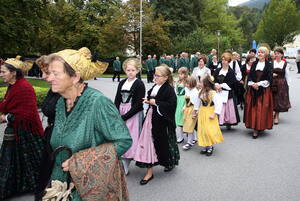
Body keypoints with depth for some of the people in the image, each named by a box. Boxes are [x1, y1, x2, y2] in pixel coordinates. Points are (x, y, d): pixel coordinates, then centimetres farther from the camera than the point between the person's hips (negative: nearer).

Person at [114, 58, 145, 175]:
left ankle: (124, 168, 9)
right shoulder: (122, 83, 9)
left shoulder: (139, 84, -7)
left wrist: (125, 116, -15)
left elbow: (139, 104, -12)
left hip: (133, 114, -5)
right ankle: (122, 166, 23)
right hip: (121, 113, 6)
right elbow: (117, 100, 8)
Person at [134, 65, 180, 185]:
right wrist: (148, 101, 6)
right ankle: (149, 172, 13)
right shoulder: (154, 87, 11)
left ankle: (170, 162, 38)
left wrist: (155, 102, -19)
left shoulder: (169, 89, -13)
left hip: (162, 120, -7)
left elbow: (171, 105, -23)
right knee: (149, 142, 5)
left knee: (163, 142, 8)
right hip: (151, 118, 7)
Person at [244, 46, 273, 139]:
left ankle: (258, 128, -1)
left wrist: (259, 84, -16)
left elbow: (269, 79, -6)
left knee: (262, 109, -4)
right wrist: (252, 84, -12)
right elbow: (250, 76, 5)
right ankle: (254, 128, 12)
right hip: (253, 90, 3)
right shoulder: (254, 64, 10)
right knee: (253, 108, 2)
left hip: (264, 90, -3)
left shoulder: (268, 65, 0)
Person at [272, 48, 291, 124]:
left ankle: (276, 116, 13)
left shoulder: (285, 64, 0)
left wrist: (288, 84, 2)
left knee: (280, 100, 2)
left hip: (282, 83, 0)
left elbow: (287, 75, 4)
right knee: (273, 99, 4)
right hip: (273, 83, 1)